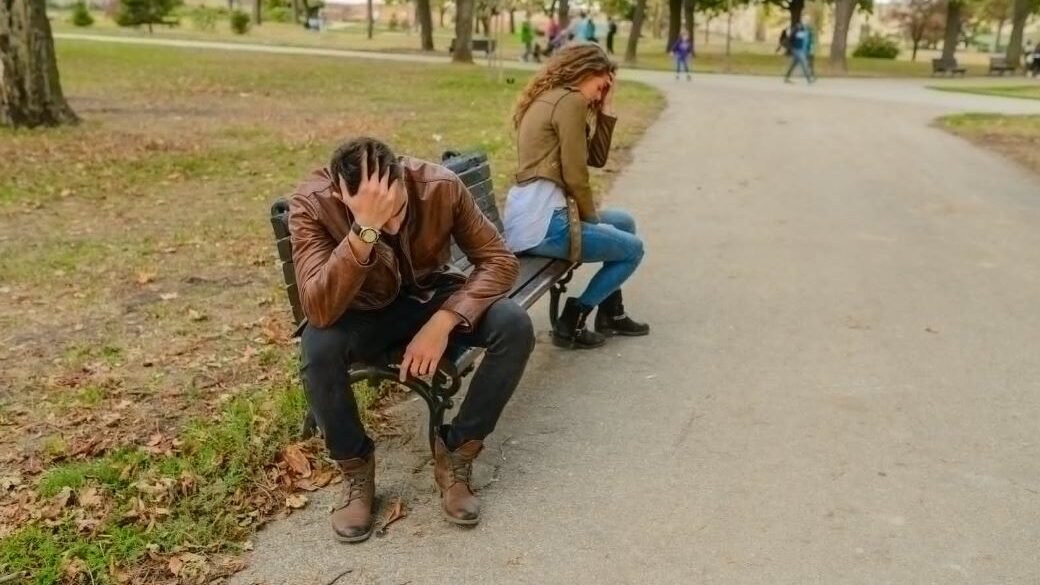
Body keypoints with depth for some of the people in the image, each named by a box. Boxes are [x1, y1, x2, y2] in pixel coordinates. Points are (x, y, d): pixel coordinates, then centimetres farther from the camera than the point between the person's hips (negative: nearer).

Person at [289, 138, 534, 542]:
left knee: (515, 327, -25)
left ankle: (455, 453, -7)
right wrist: (365, 230, -51)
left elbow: (499, 260, -18)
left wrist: (442, 323, -32)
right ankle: (355, 467, -8)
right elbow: (319, 310, -39)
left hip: (432, 297, 2)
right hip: (364, 312, -1)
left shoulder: (440, 185, -25)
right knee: (318, 346, -35)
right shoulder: (311, 204, -29)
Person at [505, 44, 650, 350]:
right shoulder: (570, 101, -10)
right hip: (542, 221, -10)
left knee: (625, 223, 26)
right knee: (633, 248, 7)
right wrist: (592, 219, 1)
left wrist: (607, 106, 14)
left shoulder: (549, 99, 22)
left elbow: (596, 157, 19)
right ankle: (571, 322, 6)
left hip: (528, 215, 10)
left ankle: (611, 313, 32)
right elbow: (575, 176, -14)